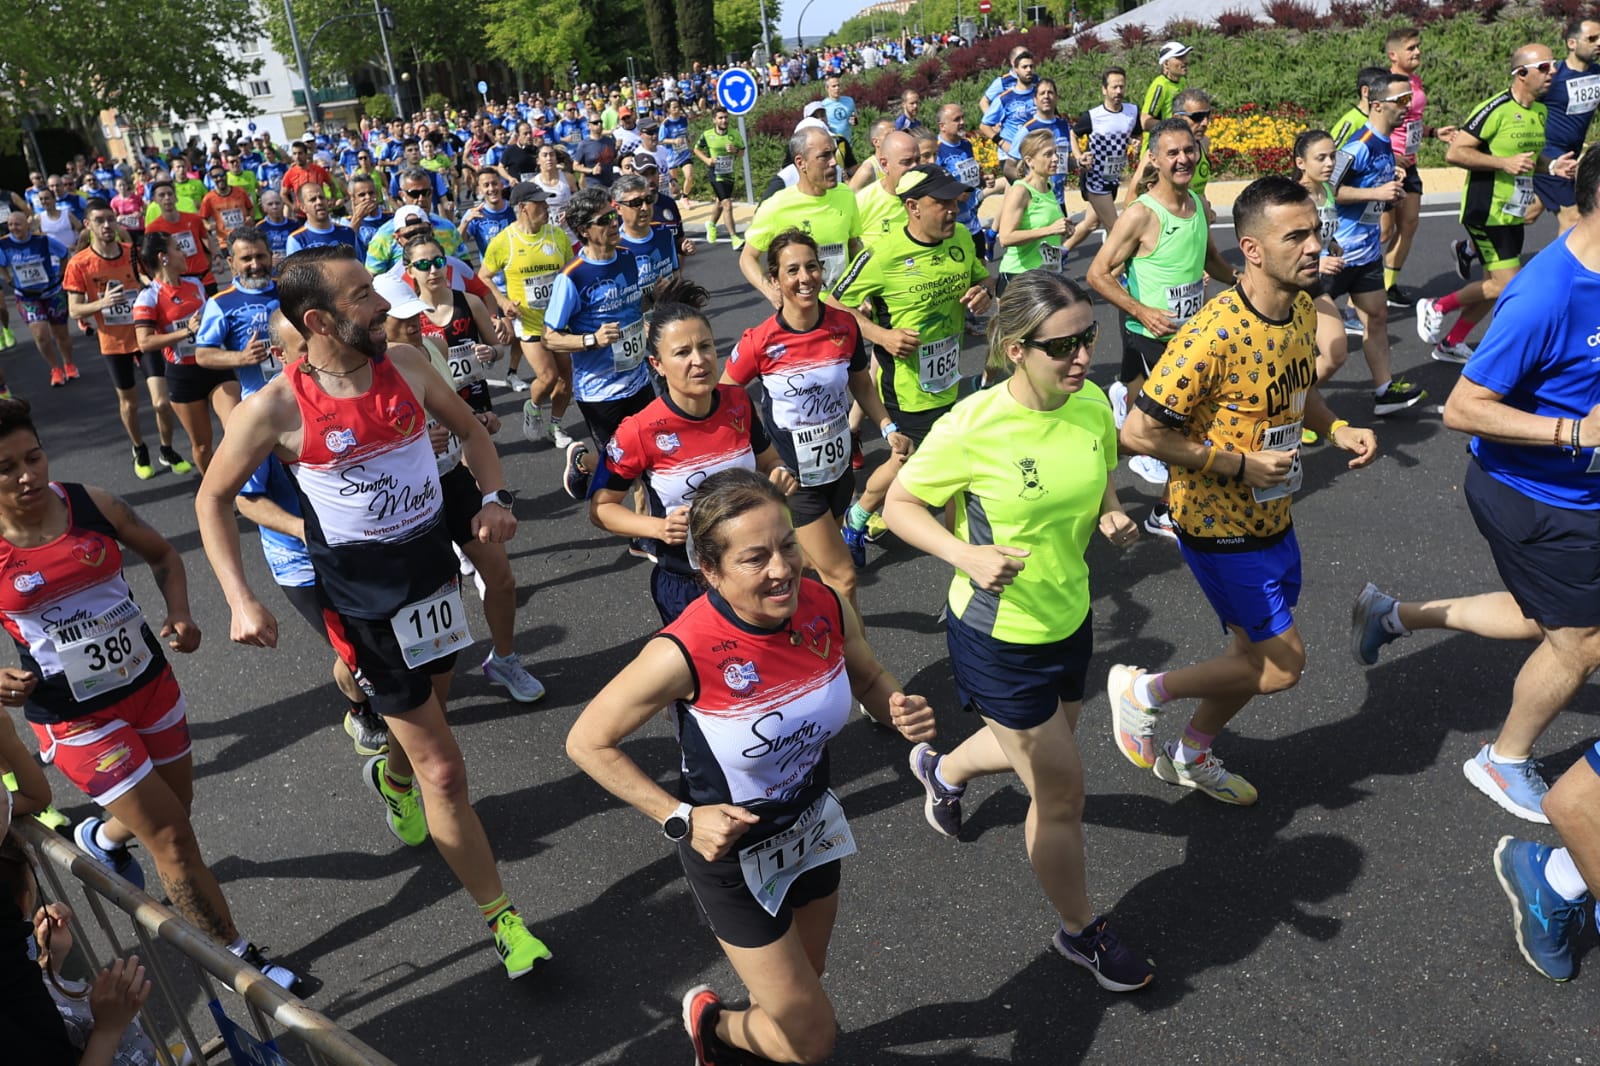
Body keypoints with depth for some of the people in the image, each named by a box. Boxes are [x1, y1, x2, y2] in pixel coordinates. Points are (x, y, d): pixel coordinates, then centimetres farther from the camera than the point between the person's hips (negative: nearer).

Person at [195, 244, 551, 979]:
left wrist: (493, 497, -9)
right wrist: (240, 601, -13)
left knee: (429, 705, 28)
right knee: (443, 770, -3)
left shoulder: (404, 364, -6)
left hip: (435, 565, 5)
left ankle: (393, 776, 65)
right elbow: (213, 500, -4)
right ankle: (502, 918, 13)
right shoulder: (277, 408, -18)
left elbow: (469, 430, 9)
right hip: (366, 598, -5)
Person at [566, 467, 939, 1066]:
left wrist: (902, 710, -19)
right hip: (732, 851, -5)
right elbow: (588, 743, -20)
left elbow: (869, 679, 2)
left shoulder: (825, 607, -19)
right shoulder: (684, 655, -34)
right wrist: (681, 818, -25)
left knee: (804, 982, 29)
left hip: (812, 826, 5)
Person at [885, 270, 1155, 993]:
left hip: (1069, 620, 7)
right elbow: (899, 505, -14)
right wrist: (969, 557, -30)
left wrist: (1113, 519, -11)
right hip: (997, 637, -6)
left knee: (1039, 749, 28)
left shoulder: (1093, 406, -7)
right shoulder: (974, 426, -25)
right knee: (1062, 791, 6)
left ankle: (943, 769, 61)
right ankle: (1080, 931, 33)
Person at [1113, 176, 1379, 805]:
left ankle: (1191, 755, 43)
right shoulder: (1216, 334, -27)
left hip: (1271, 517, 8)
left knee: (1256, 656, 19)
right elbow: (1139, 432, -27)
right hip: (1219, 525, -8)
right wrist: (1240, 464, -23)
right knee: (1283, 665, -3)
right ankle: (1141, 691, 16)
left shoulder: (1302, 311, 0)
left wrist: (1338, 430, -2)